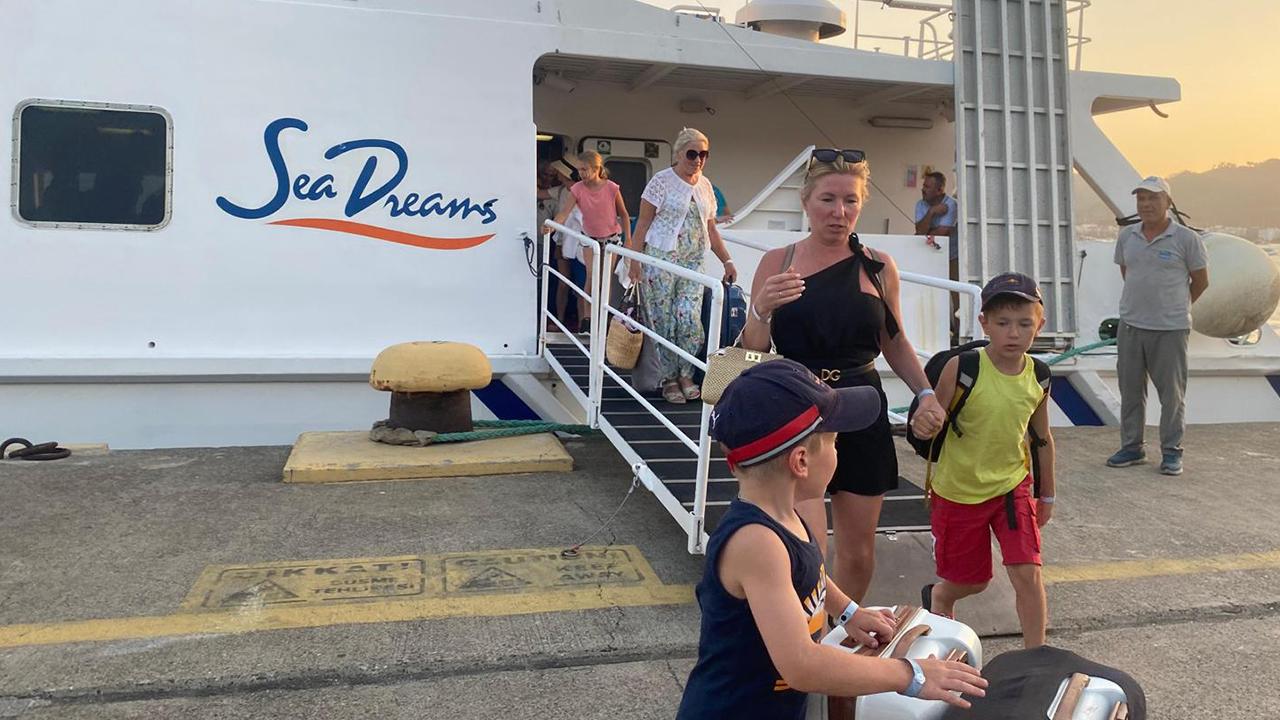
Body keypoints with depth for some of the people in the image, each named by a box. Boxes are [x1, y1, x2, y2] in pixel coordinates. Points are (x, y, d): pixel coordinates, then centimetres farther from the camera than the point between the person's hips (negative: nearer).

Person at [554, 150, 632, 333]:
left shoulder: (611, 188, -17)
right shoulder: (578, 189, -15)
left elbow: (623, 214, -6)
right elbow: (565, 211, -26)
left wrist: (628, 239, -10)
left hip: (611, 236, 0)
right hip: (590, 237, 0)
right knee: (592, 276, -12)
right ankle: (586, 316, -6)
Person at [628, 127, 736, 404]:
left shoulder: (705, 185, 13)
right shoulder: (662, 181, -4)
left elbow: (711, 229, 17)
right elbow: (643, 223, -6)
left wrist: (727, 261, 11)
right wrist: (635, 259, -14)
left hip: (693, 262, 4)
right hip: (660, 259, -4)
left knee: (689, 318, -8)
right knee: (664, 321, -1)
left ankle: (686, 376, 8)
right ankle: (669, 379, 11)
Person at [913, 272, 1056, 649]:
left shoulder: (1038, 377, -5)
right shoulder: (961, 368, -20)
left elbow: (1043, 439, 9)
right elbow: (927, 427, -11)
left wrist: (1047, 495, 15)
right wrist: (926, 423, -31)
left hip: (1012, 487, 3)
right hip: (958, 491, -3)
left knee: (1028, 573, -8)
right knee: (972, 582, 13)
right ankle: (937, 596, 48)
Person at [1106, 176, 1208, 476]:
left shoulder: (1186, 238, -7)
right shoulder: (1126, 236, 5)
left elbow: (1201, 281, 2)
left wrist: (1174, 307, 12)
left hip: (1170, 329, -4)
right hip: (1130, 325, 4)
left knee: (1172, 392, 3)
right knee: (1130, 389, 11)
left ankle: (1171, 452, 14)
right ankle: (1132, 447, 23)